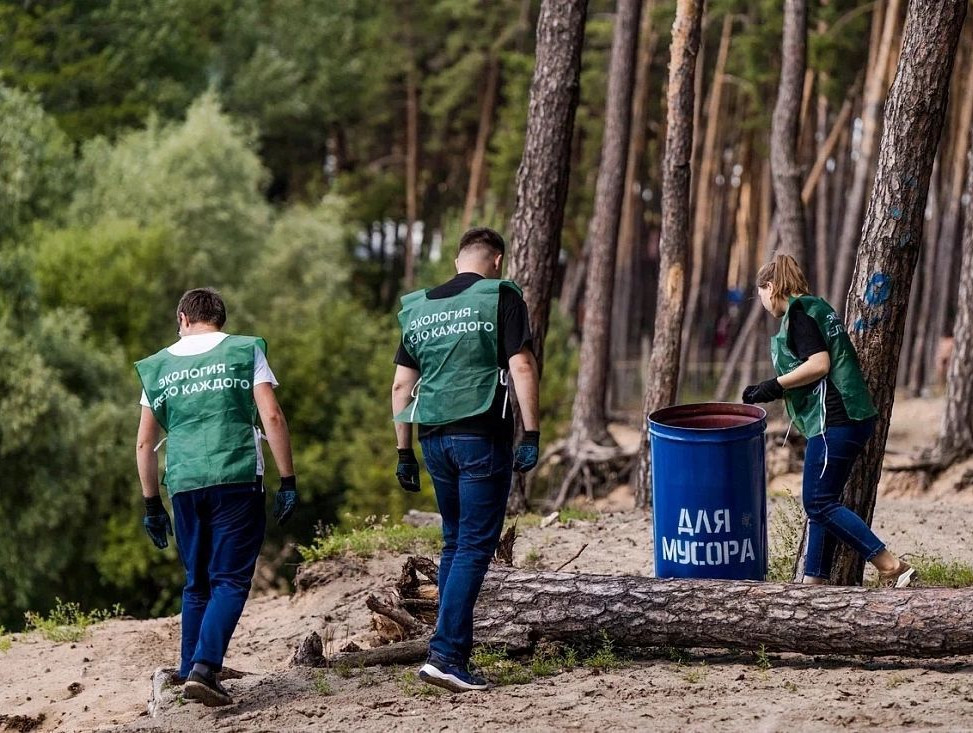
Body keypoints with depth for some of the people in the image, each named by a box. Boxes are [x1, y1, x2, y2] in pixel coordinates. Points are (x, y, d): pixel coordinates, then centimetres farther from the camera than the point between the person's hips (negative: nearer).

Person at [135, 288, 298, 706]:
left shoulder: (159, 367, 14)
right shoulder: (245, 351, 6)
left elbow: (145, 443, 13)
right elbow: (272, 417, -4)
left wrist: (152, 505, 18)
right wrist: (288, 481, -2)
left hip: (184, 486, 3)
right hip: (237, 480, -3)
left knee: (196, 584, 15)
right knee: (231, 580, -2)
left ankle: (190, 674, 13)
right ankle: (204, 668, -18)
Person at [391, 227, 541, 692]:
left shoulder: (418, 308, 14)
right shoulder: (501, 297, -2)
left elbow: (402, 385, 13)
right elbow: (521, 366, -11)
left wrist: (404, 452, 17)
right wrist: (531, 435, -10)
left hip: (434, 438, 6)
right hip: (482, 436, -6)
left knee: (455, 543, 17)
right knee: (475, 546, -5)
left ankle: (456, 652, 17)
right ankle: (444, 654, -15)